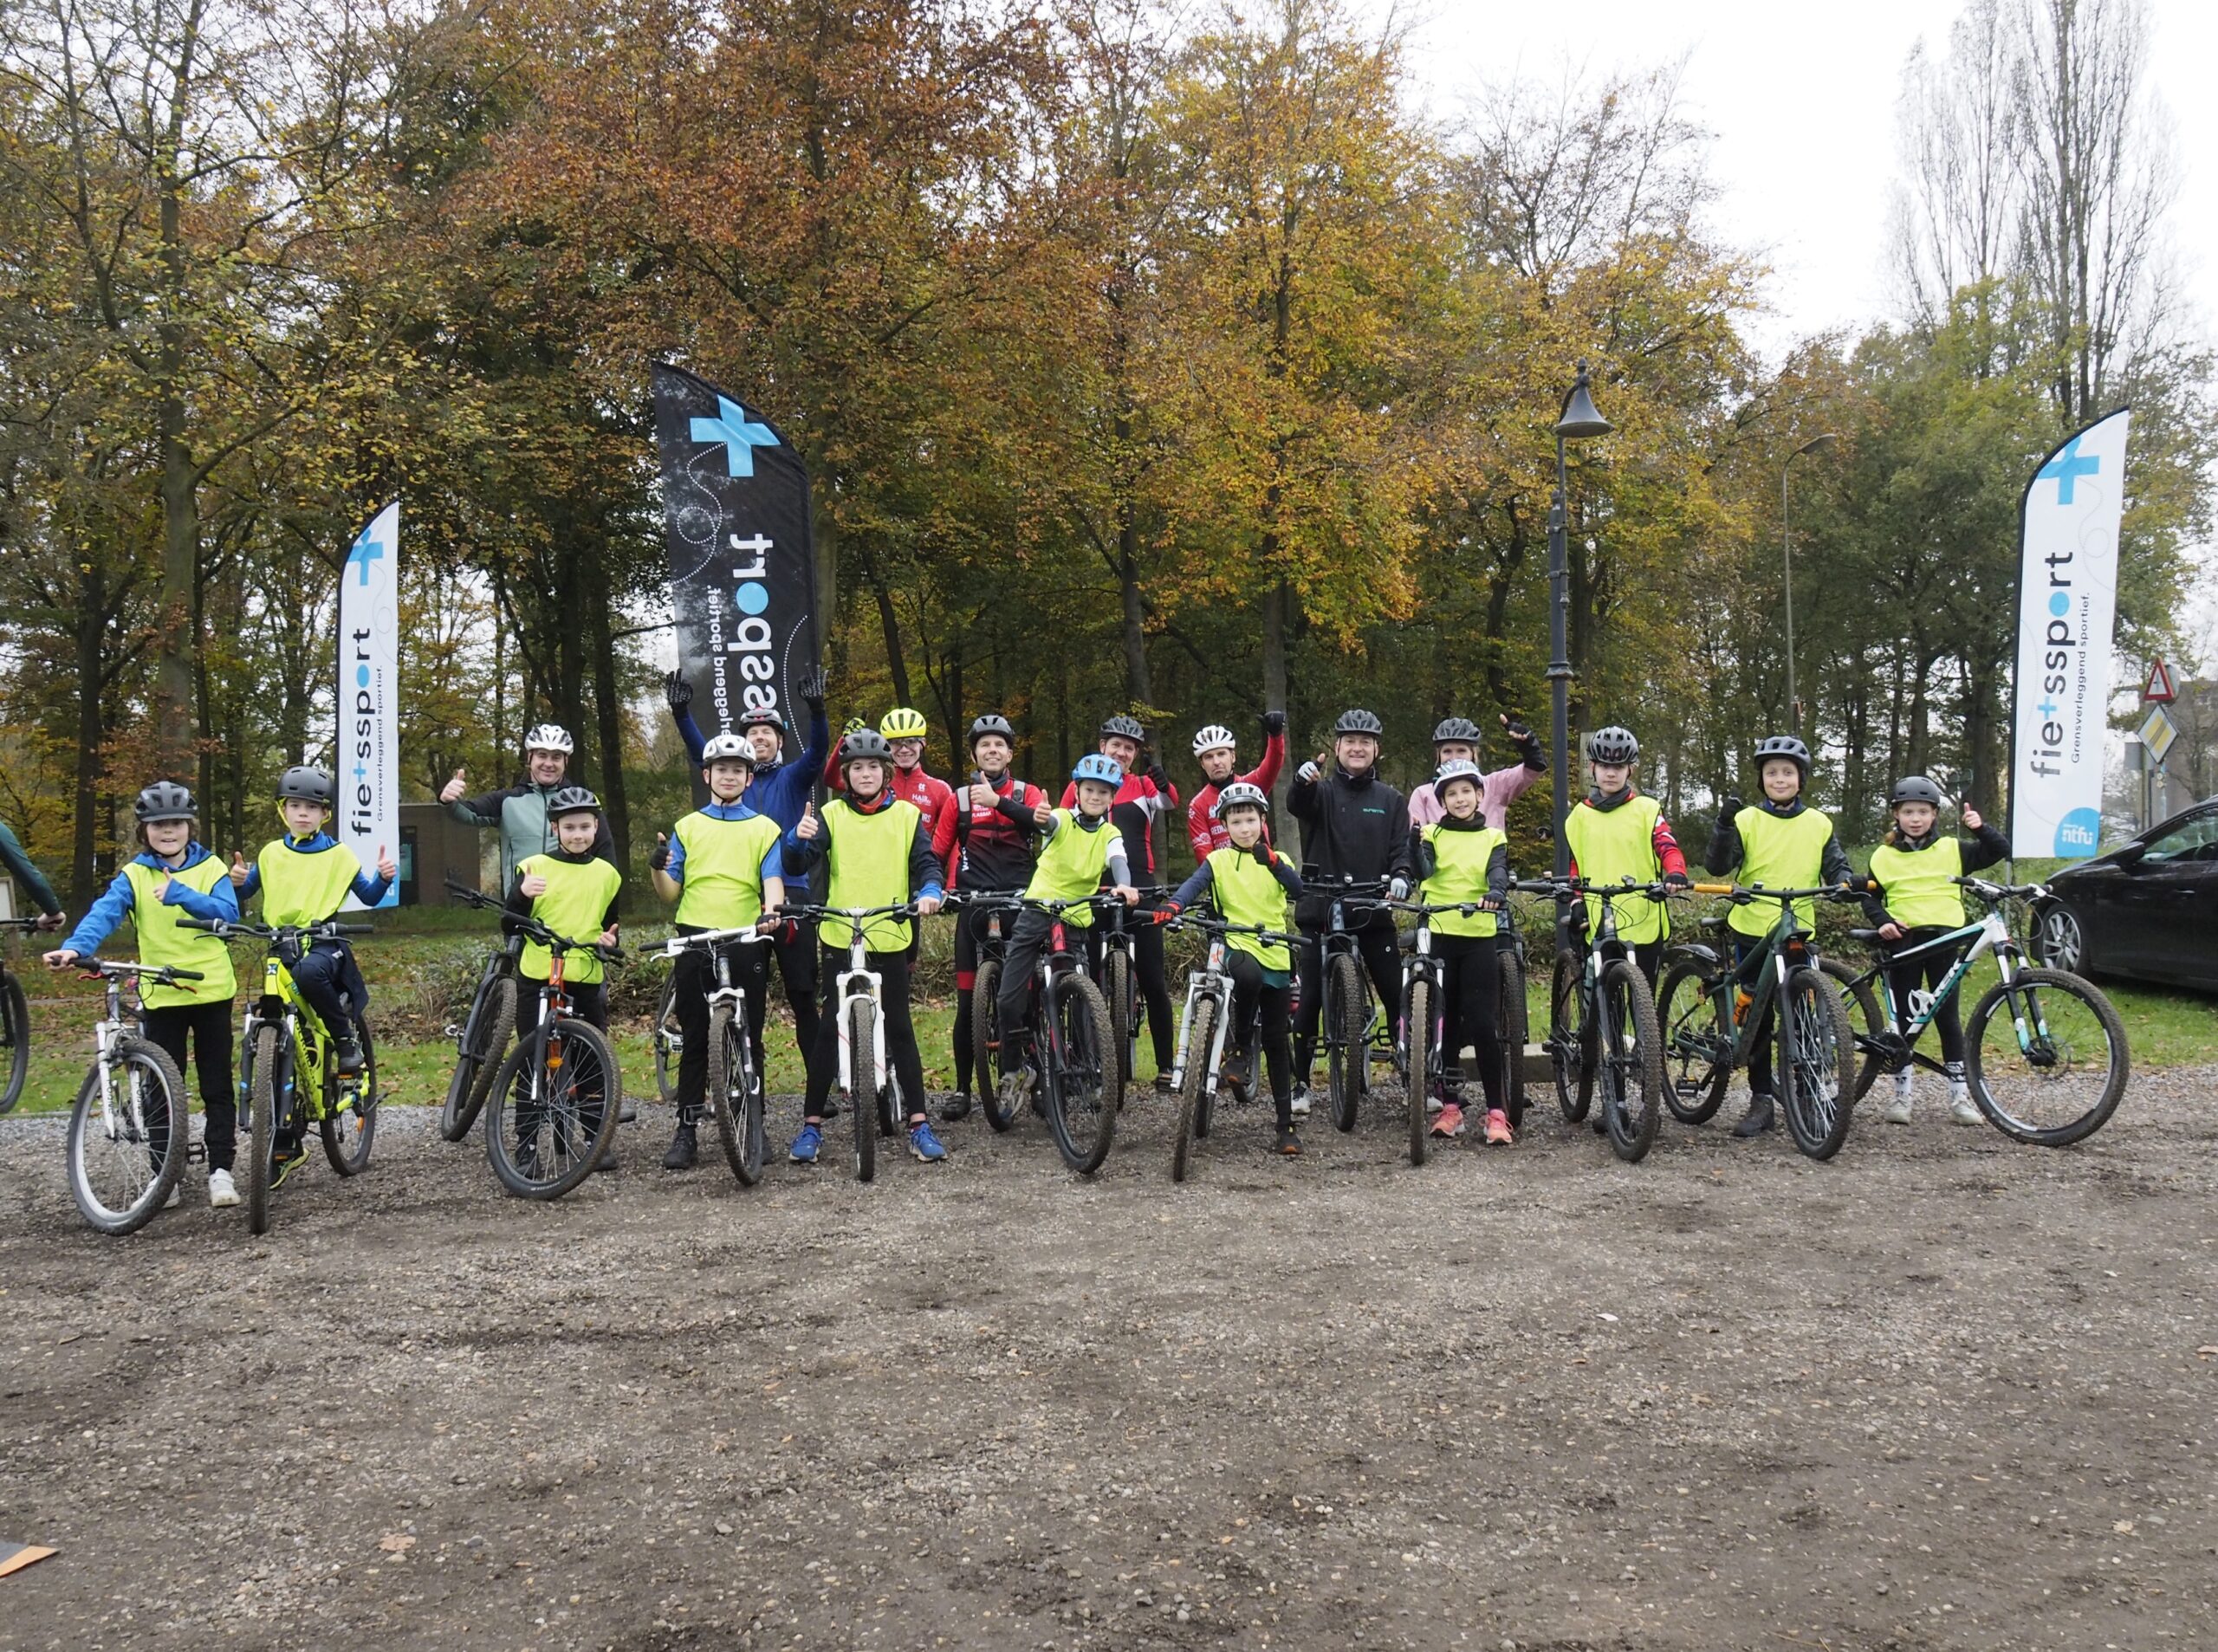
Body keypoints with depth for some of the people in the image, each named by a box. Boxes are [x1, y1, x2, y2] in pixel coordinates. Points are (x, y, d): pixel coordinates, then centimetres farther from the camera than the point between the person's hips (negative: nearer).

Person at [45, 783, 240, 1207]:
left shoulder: (211, 868, 2)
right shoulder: (134, 875, 2)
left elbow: (228, 912, -12)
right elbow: (104, 912, -14)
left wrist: (179, 894, -24)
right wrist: (74, 948, -32)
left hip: (212, 991, -1)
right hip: (161, 995, 1)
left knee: (217, 1086, 4)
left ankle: (221, 1170, 9)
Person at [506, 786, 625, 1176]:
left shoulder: (607, 874, 10)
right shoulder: (534, 866, 1)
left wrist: (609, 939, -1)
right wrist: (522, 894, -21)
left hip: (587, 980, 2)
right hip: (537, 979, -2)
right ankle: (526, 1147, 5)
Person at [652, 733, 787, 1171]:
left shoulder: (765, 829, 10)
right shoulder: (687, 828, 13)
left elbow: (772, 881, -2)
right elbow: (671, 893, 10)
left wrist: (771, 911, -24)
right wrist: (657, 868, -12)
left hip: (746, 944, -1)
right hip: (695, 941, 1)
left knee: (749, 1039, 3)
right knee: (694, 1039, 2)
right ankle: (687, 1130, 7)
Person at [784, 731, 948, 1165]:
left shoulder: (906, 815, 7)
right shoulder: (831, 815, 5)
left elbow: (926, 863, 2)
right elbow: (799, 863, -5)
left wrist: (930, 891, -20)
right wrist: (799, 840, -27)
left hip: (891, 938, 1)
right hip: (839, 938, 0)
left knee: (899, 1028, 4)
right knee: (829, 1029, 0)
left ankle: (919, 1125, 8)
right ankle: (811, 1124, 8)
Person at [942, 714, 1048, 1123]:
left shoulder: (1028, 793, 8)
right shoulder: (960, 798, 10)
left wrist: (999, 801, -25)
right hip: (975, 906, 0)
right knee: (969, 1001, -1)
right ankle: (962, 1089, 7)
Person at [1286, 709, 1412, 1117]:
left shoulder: (1390, 800, 11)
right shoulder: (1322, 790, 3)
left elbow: (1402, 847, 5)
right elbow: (1298, 804, -19)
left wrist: (1401, 875, -18)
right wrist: (1303, 781, -43)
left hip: (1373, 912, 2)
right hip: (1321, 908, -2)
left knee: (1397, 995, -1)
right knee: (1309, 999, 0)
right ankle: (1301, 1084, 10)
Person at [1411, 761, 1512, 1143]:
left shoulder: (1493, 838, 10)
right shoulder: (1434, 835, 8)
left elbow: (1498, 871, -9)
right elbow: (1423, 870, -10)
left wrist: (1495, 892, -31)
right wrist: (1414, 841, -29)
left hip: (1479, 939, -1)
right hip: (1438, 936, 1)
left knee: (1482, 1024, -7)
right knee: (1444, 1024, 6)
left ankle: (1496, 1111, -2)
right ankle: (1449, 1106, 15)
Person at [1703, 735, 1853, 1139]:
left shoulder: (1818, 824, 8)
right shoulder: (1748, 820, 1)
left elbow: (1836, 866, 10)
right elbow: (1719, 866, -7)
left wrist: (1846, 882, -13)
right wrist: (1724, 827, -23)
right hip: (1752, 933, -1)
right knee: (1757, 1019, 4)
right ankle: (1761, 1102, 11)